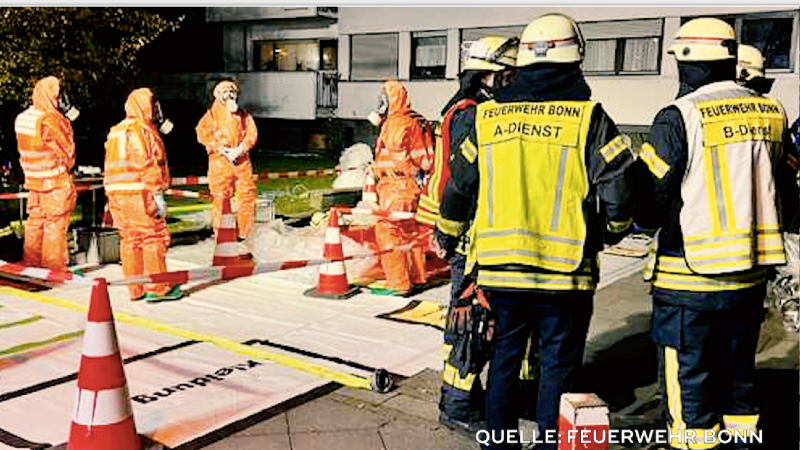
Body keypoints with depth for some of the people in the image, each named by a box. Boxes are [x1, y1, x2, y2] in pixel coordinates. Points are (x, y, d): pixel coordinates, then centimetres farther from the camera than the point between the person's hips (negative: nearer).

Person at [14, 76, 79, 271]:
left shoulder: (22, 118, 6)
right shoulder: (51, 121, -19)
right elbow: (68, 150, -12)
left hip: (34, 180, 8)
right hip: (56, 182, -8)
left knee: (35, 221, 16)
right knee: (56, 225, 0)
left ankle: (31, 264, 25)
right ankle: (54, 269, 5)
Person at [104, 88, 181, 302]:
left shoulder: (116, 131, 20)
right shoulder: (142, 130, -8)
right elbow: (146, 165, -15)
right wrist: (158, 195, -14)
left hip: (116, 194, 9)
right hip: (138, 192, -9)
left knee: (130, 239, 10)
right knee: (154, 237, -3)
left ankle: (136, 289, 13)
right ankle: (158, 288, -2)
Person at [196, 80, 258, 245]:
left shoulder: (243, 115, 12)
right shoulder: (212, 115, 2)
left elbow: (252, 134, 5)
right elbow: (202, 133, -10)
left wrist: (240, 149, -11)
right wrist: (222, 149, -16)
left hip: (242, 160, 3)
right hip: (220, 162, -3)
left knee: (247, 195, 2)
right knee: (221, 198, -1)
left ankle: (246, 233, 14)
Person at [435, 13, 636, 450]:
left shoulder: (487, 117, 3)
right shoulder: (589, 118, -7)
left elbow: (459, 183, 11)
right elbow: (619, 192, -11)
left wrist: (447, 233, 28)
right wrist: (612, 231, 11)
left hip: (498, 267, 4)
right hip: (564, 270, -3)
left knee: (504, 359, 18)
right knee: (558, 368, 10)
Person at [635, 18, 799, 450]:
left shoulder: (678, 117, -14)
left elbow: (649, 201, -14)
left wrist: (642, 217, 8)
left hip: (689, 283, -6)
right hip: (750, 279, 6)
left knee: (688, 387, 6)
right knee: (738, 378, 21)